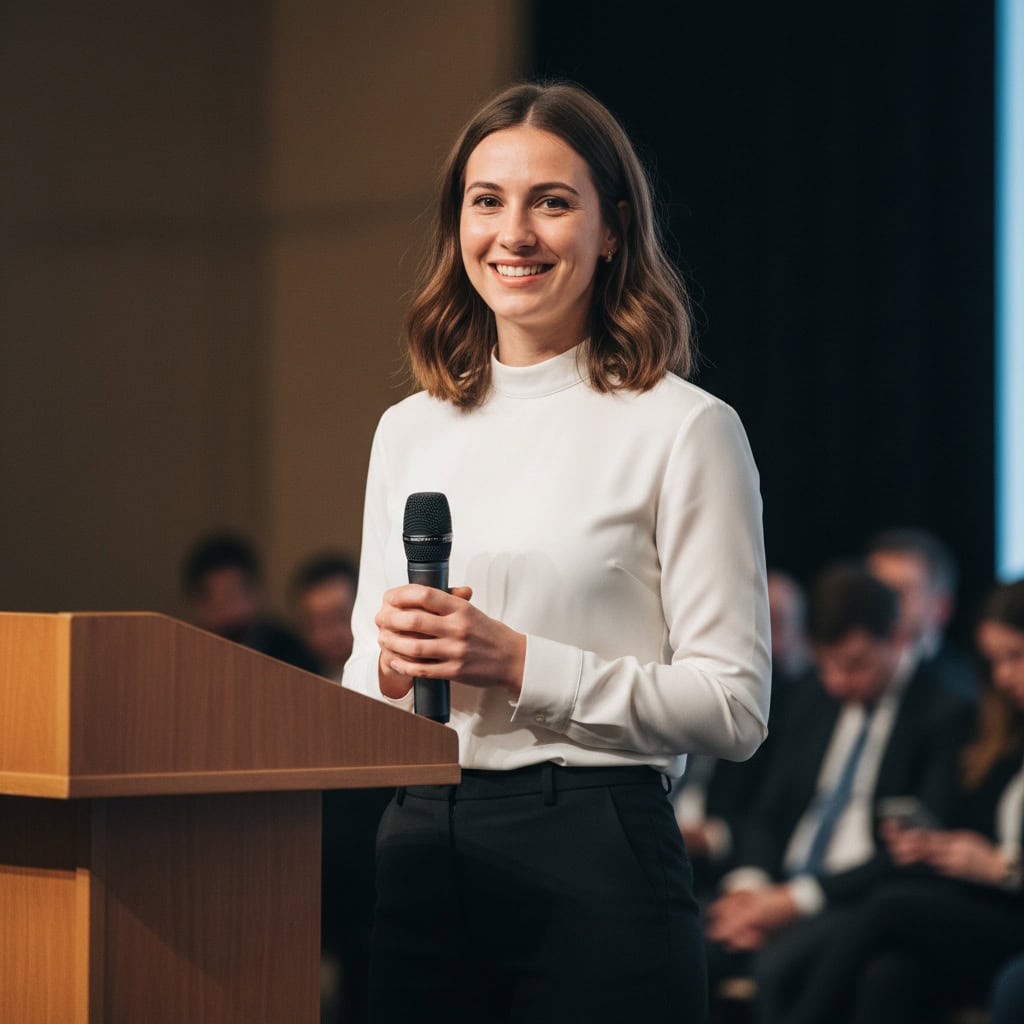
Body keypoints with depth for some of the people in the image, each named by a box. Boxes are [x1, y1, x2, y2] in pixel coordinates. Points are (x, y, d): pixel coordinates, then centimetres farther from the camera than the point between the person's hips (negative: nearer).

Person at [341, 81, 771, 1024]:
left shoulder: (682, 429, -3)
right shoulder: (409, 431, 13)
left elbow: (735, 705, -8)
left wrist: (520, 664, -15)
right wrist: (391, 665, -5)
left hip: (593, 863, -4)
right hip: (418, 854, 5)